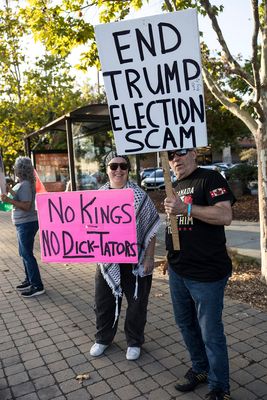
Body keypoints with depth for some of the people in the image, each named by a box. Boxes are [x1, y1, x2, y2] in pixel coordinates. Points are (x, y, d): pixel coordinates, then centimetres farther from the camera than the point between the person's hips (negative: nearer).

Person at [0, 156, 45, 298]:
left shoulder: (25, 185, -20)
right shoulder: (22, 183, 11)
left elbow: (26, 206, -25)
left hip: (27, 224, -10)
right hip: (23, 223, 10)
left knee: (27, 254, -6)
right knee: (24, 253, 18)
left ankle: (37, 286, 0)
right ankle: (29, 280, 29)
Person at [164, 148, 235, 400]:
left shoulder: (210, 178, -10)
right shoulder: (174, 188, 13)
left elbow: (225, 216, -23)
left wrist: (185, 208, -29)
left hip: (207, 273, -7)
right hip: (177, 271, 8)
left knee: (210, 332, 4)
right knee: (185, 323, 20)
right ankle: (200, 369, 42)